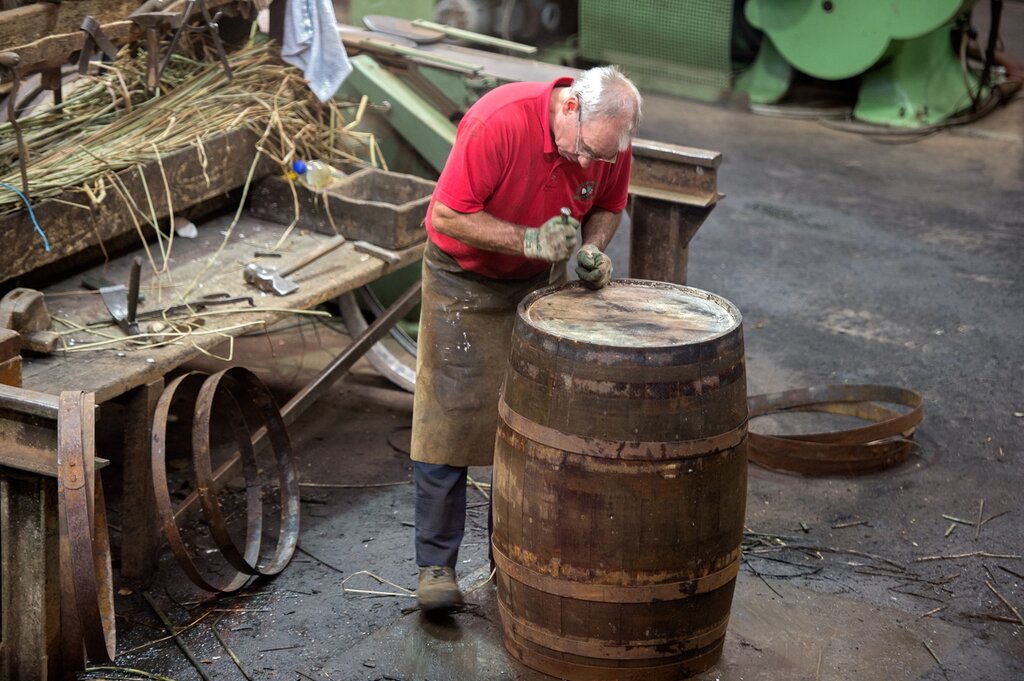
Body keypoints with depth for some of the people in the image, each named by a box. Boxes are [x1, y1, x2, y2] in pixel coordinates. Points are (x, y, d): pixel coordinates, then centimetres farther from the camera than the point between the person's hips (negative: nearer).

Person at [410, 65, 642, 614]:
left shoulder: (610, 139, -14)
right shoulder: (499, 123, -31)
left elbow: (608, 205, 5)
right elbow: (447, 216, -26)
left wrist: (592, 248, -15)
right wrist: (528, 240, -33)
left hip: (540, 282, 5)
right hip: (465, 279, -4)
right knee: (450, 419, -4)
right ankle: (436, 564, 4)